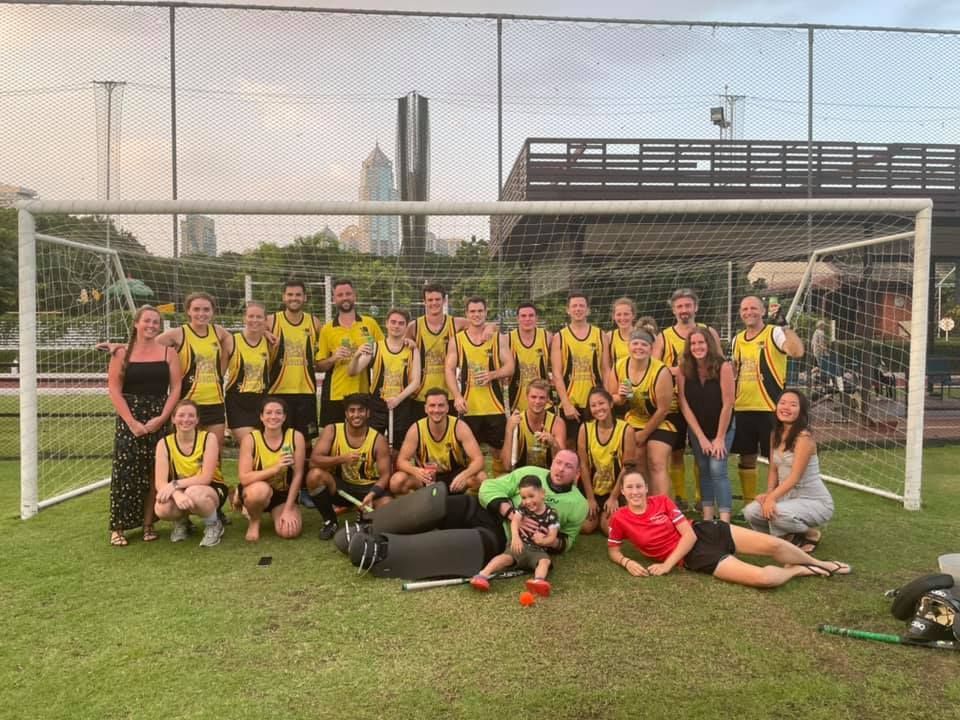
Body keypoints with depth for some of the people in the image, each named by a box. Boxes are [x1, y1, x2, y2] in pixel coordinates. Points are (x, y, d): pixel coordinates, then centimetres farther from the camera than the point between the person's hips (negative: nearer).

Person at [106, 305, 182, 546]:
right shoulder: (122, 353, 3)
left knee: (155, 473, 1)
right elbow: (114, 389, -2)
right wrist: (132, 421, -11)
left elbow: (175, 388, 1)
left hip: (160, 419, 1)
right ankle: (118, 527, 4)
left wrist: (161, 418, -10)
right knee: (125, 473, -4)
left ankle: (148, 524, 12)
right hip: (129, 419, -1)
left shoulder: (168, 352, 6)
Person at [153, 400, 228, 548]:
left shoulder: (208, 438, -15)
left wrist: (175, 484, -32)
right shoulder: (164, 444, -8)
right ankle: (181, 522, 7)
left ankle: (214, 525, -7)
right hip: (179, 492, 3)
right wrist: (177, 494, -37)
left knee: (193, 493, -37)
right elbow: (160, 483, -17)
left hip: (211, 489, -2)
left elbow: (205, 478, -20)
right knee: (161, 509, -30)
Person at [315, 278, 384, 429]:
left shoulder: (370, 323, 4)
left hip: (365, 394, 0)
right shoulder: (327, 330, 5)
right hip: (335, 395, 0)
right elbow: (319, 366, 6)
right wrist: (333, 358, -13)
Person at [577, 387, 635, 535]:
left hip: (615, 489, -1)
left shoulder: (626, 430, -17)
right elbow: (583, 465, -7)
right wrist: (590, 498, -6)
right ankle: (596, 512, 25)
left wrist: (614, 497, -9)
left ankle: (605, 513, 21)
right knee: (585, 527, -8)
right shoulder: (585, 428, -11)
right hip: (591, 488, 2)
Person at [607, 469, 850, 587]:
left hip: (705, 532, 3)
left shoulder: (662, 501, -4)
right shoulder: (620, 519, -9)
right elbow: (613, 550, 5)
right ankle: (797, 571, 11)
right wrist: (627, 562, -18)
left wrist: (667, 564, -16)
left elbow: (689, 534, -7)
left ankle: (818, 563, 24)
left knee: (771, 544, -7)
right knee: (764, 578, -23)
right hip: (694, 557, -3)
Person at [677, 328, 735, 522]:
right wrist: (701, 437, -11)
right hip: (696, 428, 3)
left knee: (717, 469, -12)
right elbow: (684, 405, -10)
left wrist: (720, 438, -14)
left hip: (722, 427, -3)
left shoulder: (723, 367, -20)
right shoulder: (684, 369, -12)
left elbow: (727, 404, -18)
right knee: (704, 470, 7)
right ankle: (707, 517, 14)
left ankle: (724, 520, -12)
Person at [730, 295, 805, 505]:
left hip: (770, 408, -6)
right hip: (742, 408, 6)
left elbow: (797, 352, -25)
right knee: (746, 457, 12)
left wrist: (785, 326, -30)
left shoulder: (774, 334, -7)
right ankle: (748, 505, 24)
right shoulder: (737, 339, 12)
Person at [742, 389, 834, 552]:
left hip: (815, 502, -7)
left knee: (778, 513, -34)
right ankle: (790, 535, 11)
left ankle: (811, 535, -1)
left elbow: (795, 477, -24)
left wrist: (772, 497, -33)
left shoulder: (804, 437, -19)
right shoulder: (776, 435, 4)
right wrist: (769, 493, -9)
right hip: (788, 497, 7)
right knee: (750, 511, -16)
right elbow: (773, 469, 7)